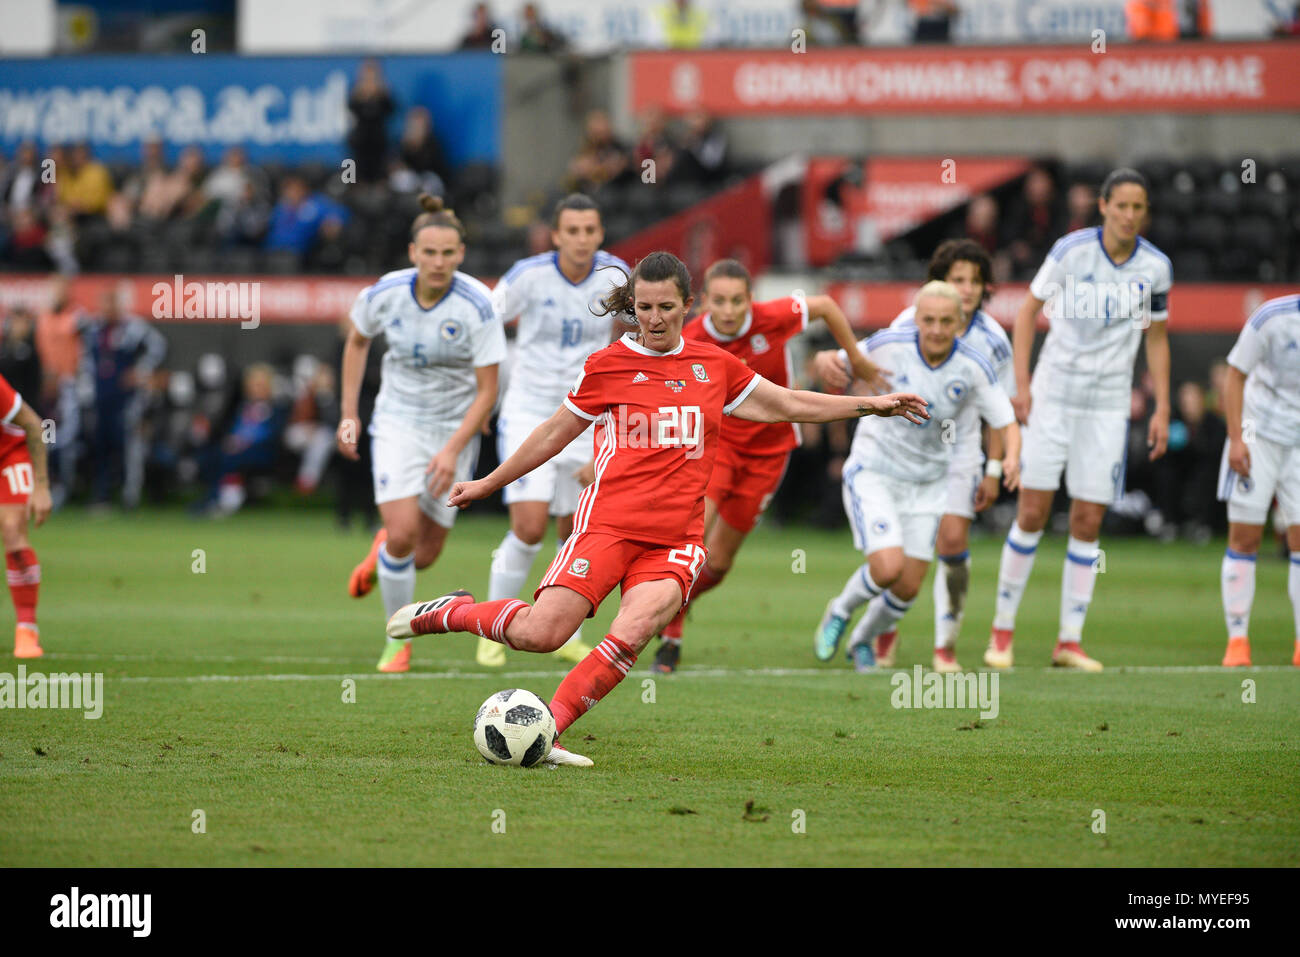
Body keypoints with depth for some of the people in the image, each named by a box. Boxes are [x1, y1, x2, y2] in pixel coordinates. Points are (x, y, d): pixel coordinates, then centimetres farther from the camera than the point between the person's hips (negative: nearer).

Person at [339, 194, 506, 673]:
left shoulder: (478, 306, -19)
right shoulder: (384, 294, -13)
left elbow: (487, 391, -14)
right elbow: (357, 341, 10)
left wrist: (453, 450, -22)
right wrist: (348, 413, 6)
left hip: (456, 427, 0)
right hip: (398, 421, 0)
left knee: (425, 554, 3)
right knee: (402, 534, -17)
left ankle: (383, 552, 42)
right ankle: (398, 638, 5)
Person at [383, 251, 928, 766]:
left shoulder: (715, 367, 14)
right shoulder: (607, 366, 6)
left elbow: (786, 405, 25)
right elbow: (555, 433, 18)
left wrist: (869, 404, 21)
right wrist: (488, 484, 23)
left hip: (676, 540, 2)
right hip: (608, 524, -2)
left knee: (635, 628, -28)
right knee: (539, 634, -18)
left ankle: (547, 730, -23)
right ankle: (448, 613, 10)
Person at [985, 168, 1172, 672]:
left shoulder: (1156, 267, -1)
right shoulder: (1072, 251, -9)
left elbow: (1157, 339, 10)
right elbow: (1028, 311, -1)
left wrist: (1162, 410, 5)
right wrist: (1021, 384, -8)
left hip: (1109, 403, 2)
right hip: (1054, 396, -2)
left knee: (1088, 522, 0)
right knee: (1033, 512, -6)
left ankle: (1070, 640, 6)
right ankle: (1003, 629, 6)